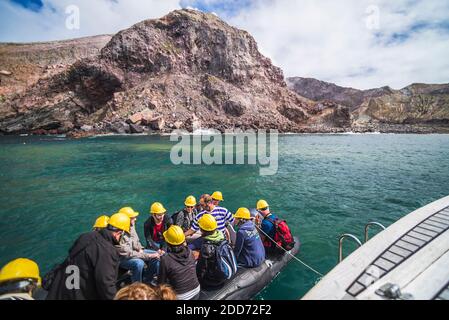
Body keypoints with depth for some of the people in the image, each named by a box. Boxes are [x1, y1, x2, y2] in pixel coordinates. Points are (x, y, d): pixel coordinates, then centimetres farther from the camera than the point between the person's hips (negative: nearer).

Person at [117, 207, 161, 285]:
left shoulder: (131, 226, -7)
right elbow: (128, 254, -27)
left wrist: (140, 249, -8)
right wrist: (148, 256, -27)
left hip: (134, 251, 8)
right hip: (122, 258, -8)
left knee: (156, 255, -2)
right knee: (139, 263, -35)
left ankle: (148, 281, 15)